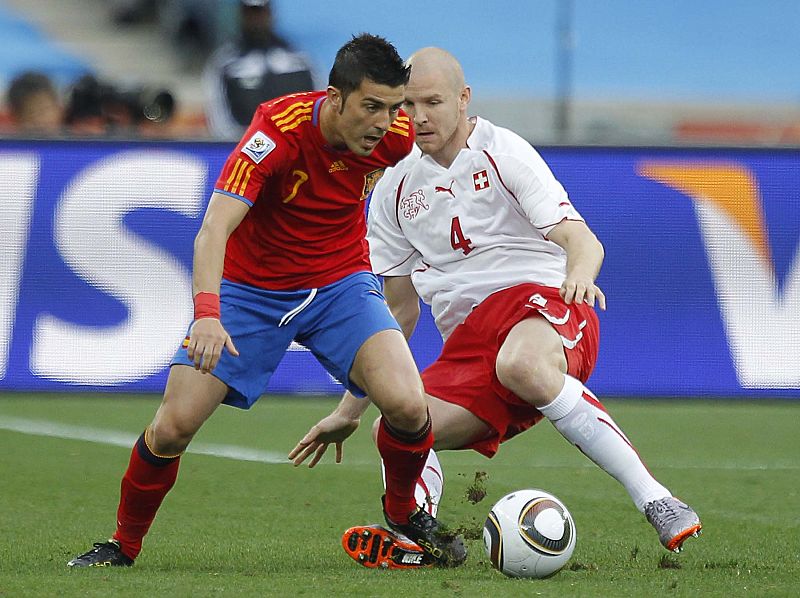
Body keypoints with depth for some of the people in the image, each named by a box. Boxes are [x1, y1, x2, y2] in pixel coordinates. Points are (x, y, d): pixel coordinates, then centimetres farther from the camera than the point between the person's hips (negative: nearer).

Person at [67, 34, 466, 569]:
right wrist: (207, 313, -50)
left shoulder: (395, 136, -14)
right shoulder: (278, 130, -27)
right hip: (249, 287, -2)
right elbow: (214, 228, -36)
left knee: (408, 406, -22)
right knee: (174, 425, -11)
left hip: (340, 283, 2)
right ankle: (124, 545, 14)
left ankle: (404, 511, 9)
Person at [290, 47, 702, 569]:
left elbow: (582, 241, -11)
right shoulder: (396, 189, 16)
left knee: (520, 364, -39)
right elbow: (398, 311, 24)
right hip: (466, 343, 7)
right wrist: (349, 410, 23)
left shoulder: (502, 151, 0)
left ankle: (655, 501, -40)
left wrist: (579, 272, -36)